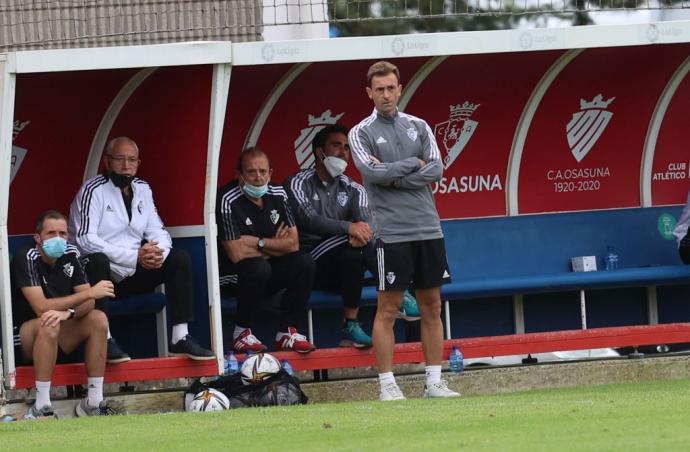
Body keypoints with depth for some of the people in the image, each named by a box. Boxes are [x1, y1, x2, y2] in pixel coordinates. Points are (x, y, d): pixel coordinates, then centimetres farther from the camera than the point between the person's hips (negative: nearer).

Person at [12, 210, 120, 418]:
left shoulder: (70, 254, 0)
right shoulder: (26, 258, -18)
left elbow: (88, 303, -5)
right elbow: (41, 308, -28)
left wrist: (69, 313, -30)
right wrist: (90, 293, -28)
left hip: (59, 339, 6)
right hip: (22, 339, -6)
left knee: (98, 319, -14)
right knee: (49, 324, -35)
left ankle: (94, 401, -15)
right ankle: (41, 408, -35)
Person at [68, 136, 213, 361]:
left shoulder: (142, 189, 11)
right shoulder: (93, 190, -11)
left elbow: (158, 232, 12)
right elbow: (85, 239, -23)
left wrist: (158, 251, -16)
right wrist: (134, 257, -29)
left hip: (131, 275, 7)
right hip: (101, 273, -7)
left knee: (180, 258, -8)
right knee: (98, 260, -38)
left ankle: (181, 339, -11)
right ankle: (105, 341, -35)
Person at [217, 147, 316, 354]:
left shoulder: (277, 194, 1)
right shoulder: (228, 201, -19)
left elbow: (293, 243, -1)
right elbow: (236, 253, -25)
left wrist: (259, 243, -14)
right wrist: (274, 246, -11)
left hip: (270, 270, 6)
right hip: (232, 276, -6)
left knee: (304, 263, -18)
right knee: (258, 268, -36)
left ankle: (287, 331, -9)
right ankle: (242, 332, -17)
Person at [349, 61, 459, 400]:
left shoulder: (418, 127, 12)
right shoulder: (361, 133, 1)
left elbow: (436, 169, 0)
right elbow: (373, 172, -14)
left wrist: (393, 178, -9)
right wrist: (413, 164, -5)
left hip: (428, 229, 4)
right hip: (392, 233, -4)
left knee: (432, 306, 6)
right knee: (388, 308, -4)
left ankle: (434, 381, 11)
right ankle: (387, 384, 0)